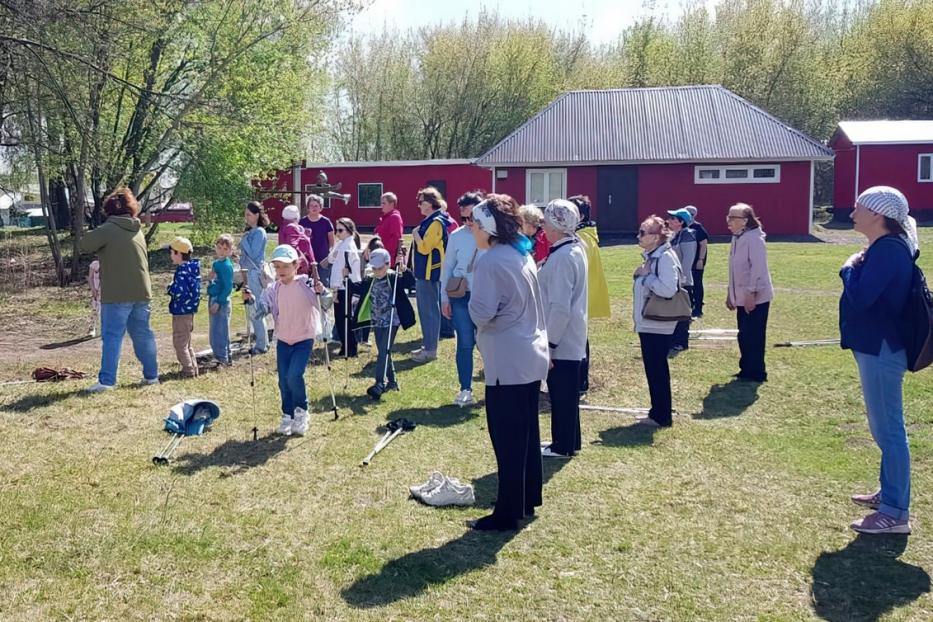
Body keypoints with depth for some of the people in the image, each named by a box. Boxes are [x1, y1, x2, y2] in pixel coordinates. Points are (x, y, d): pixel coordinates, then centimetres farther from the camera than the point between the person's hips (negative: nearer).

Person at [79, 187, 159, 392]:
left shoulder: (108, 229, -9)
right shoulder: (137, 231, 12)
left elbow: (84, 245, -7)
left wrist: (95, 238, 12)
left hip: (117, 294, -6)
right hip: (141, 292, 6)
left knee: (112, 337, -3)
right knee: (143, 334, 13)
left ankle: (106, 380, -5)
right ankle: (151, 375, 18)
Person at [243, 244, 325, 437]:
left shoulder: (306, 284, -12)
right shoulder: (273, 289, -2)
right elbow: (261, 310, -6)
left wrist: (321, 292, -33)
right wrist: (251, 300, -24)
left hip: (304, 339, -4)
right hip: (283, 341, 4)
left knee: (294, 376, -18)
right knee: (283, 381, 7)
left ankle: (301, 411, 5)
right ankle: (287, 415, 25)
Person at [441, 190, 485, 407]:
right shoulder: (456, 236, 1)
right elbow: (447, 268, 7)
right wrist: (444, 298, 5)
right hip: (461, 297, 1)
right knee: (465, 343, 2)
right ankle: (465, 390, 11)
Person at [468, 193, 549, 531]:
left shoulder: (490, 262, -17)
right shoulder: (523, 254, 11)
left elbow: (481, 314, -21)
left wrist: (472, 297, -3)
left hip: (508, 364, -9)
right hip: (532, 357, 9)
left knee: (507, 439, 0)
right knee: (526, 432, 18)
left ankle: (507, 513, 9)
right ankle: (527, 500, 30)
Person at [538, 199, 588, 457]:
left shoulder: (562, 258, -22)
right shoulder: (575, 248, 8)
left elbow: (560, 307, -25)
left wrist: (549, 340, -19)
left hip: (560, 340, -10)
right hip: (569, 338, 10)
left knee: (561, 393, 3)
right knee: (565, 392, 19)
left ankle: (563, 446, 16)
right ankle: (569, 441, 30)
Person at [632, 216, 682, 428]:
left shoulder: (666, 257, -17)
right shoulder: (650, 256, 13)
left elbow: (668, 289, -28)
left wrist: (645, 275, -19)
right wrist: (642, 276, 5)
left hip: (657, 325, -10)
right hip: (648, 323, 10)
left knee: (657, 369, -1)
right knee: (652, 368, 15)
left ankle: (662, 417, 8)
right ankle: (657, 412, 25)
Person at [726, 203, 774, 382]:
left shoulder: (754, 239, -16)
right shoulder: (737, 239, 13)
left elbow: (758, 268, -22)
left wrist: (751, 293, -24)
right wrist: (731, 293, 19)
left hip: (755, 298, -9)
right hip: (742, 298, 9)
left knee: (753, 336, -2)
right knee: (744, 335, 14)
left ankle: (756, 373, 6)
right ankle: (747, 369, 23)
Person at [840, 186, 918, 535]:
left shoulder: (888, 250, -19)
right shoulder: (885, 247, 12)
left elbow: (859, 298, -25)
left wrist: (849, 268, -11)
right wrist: (856, 269, 4)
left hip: (881, 351, -11)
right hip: (877, 348, 11)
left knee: (889, 431, -4)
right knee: (885, 429, 20)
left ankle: (895, 513, 3)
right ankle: (890, 494, 33)